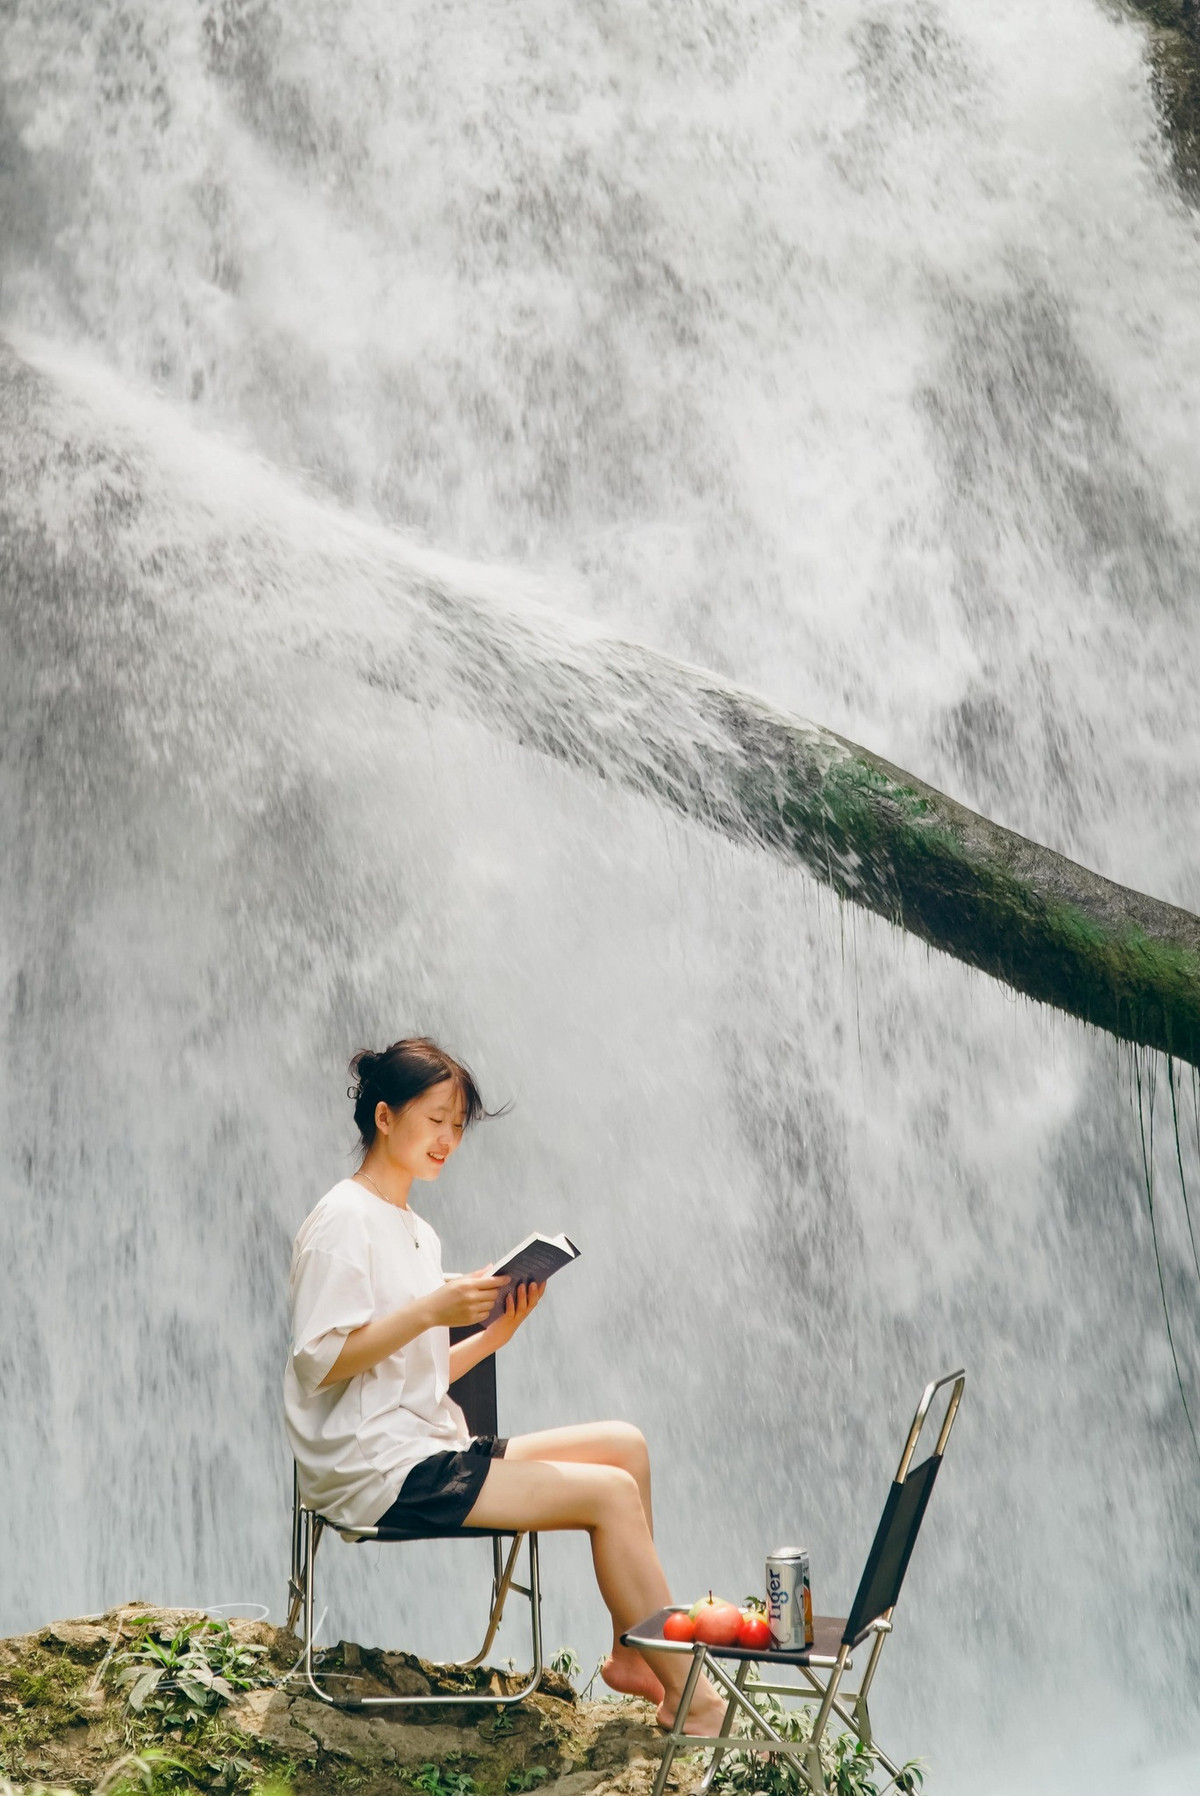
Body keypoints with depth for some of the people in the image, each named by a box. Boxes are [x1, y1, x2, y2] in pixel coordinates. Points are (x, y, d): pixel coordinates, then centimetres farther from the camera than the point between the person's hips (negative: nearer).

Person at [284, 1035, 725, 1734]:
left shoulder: (418, 1233, 19)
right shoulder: (343, 1221, -9)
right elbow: (320, 1361, -18)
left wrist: (495, 1333, 2)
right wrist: (430, 1311, -24)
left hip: (431, 1448, 9)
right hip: (380, 1471, -9)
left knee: (625, 1443, -1)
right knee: (613, 1492, -15)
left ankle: (633, 1653, 1)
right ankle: (690, 1698, -9)